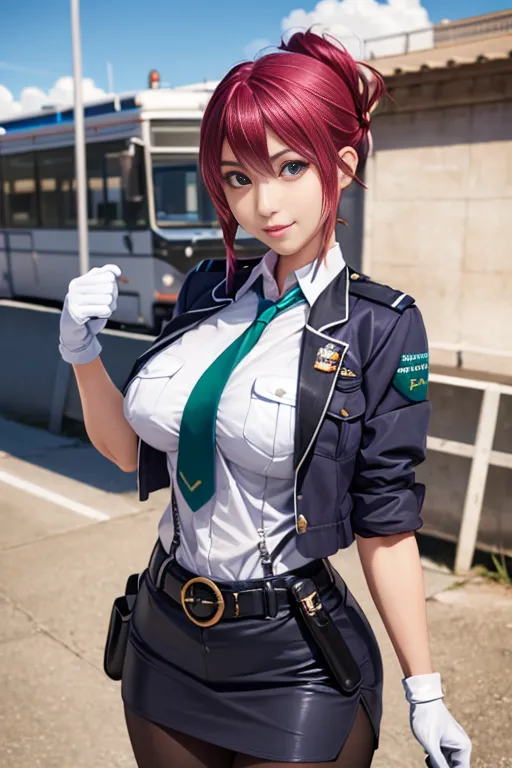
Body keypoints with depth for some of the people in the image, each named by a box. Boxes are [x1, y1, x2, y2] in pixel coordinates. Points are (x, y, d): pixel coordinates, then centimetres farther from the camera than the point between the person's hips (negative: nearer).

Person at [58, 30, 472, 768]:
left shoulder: (381, 328, -15)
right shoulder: (208, 291, -2)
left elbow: (385, 527, -10)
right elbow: (133, 451, 5)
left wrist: (426, 694, -5)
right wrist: (84, 357, -10)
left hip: (295, 668, -5)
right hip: (166, 638, 5)